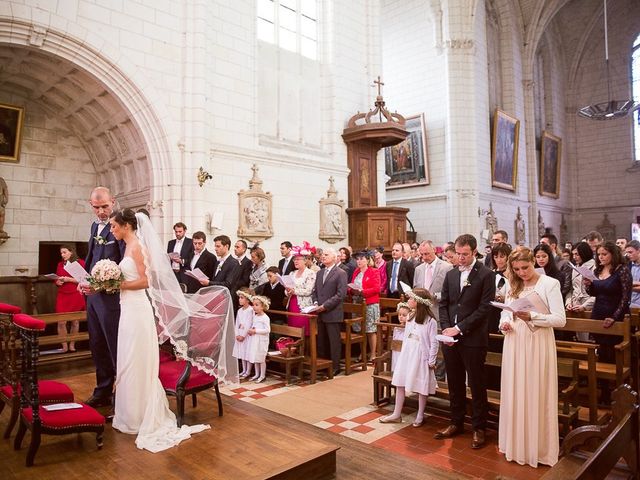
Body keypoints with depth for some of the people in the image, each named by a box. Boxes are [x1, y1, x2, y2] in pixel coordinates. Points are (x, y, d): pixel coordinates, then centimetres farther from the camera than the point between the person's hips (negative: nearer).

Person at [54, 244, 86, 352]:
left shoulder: (80, 262, -2)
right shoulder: (60, 264, 12)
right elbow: (57, 280, 20)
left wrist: (68, 279, -14)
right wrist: (58, 282, -2)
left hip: (76, 296, -3)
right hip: (62, 296, 3)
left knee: (75, 321, 5)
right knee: (61, 322, -4)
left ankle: (72, 345, 16)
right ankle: (64, 346, 6)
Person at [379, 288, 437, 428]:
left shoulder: (430, 321, -14)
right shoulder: (410, 318, 6)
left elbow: (434, 343, -11)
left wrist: (431, 361, -10)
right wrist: (402, 355, 14)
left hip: (421, 358, -6)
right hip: (406, 356, 6)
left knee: (422, 388, 7)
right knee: (400, 384, 9)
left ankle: (420, 416, 23)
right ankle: (396, 414, 21)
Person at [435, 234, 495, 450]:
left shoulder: (486, 275, -6)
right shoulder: (451, 274, 11)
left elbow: (484, 308, -12)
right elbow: (443, 303, 11)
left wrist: (459, 328, -15)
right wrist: (445, 327, -4)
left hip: (473, 339, -5)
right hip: (450, 338, 5)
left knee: (477, 385, 6)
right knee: (455, 384, 14)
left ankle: (479, 428, 21)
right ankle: (456, 423, 29)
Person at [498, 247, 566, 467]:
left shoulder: (550, 283, -7)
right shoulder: (513, 286, 10)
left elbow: (560, 319, -12)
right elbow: (505, 311, 17)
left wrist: (531, 317, -23)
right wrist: (504, 323, -4)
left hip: (538, 345, -5)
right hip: (514, 345, 5)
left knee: (537, 396, 3)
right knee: (514, 395, 11)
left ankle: (538, 447, 20)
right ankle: (516, 443, 26)